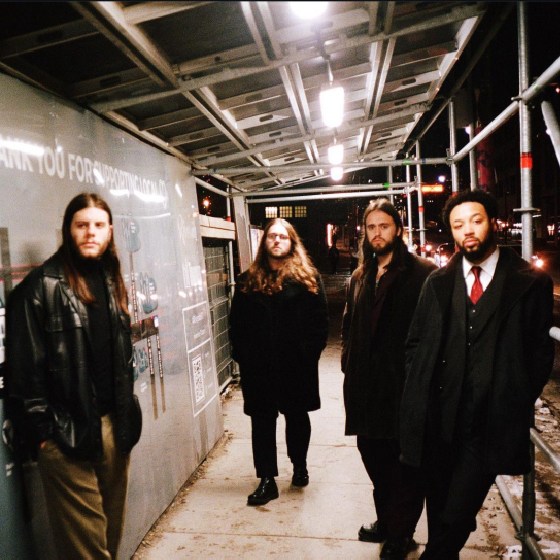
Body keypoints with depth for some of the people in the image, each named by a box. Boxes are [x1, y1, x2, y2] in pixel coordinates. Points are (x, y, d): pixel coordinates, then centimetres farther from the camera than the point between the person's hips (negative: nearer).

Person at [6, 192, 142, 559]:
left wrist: (127, 416, 15)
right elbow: (25, 366, -9)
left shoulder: (113, 282, 12)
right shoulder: (42, 286, -9)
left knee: (113, 525, 15)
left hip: (114, 425, 6)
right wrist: (39, 430, -10)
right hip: (66, 432, -6)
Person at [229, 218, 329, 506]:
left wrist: (311, 352, -10)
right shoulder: (248, 280, 6)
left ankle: (299, 466, 38)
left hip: (297, 364, -1)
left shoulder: (307, 277, -1)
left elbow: (320, 319, -3)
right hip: (258, 366, 2)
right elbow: (236, 323, 6)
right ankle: (266, 480, 17)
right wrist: (241, 356, -1)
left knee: (297, 416, 16)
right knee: (262, 421, 5)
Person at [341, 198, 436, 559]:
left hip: (405, 384, -6)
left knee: (405, 461, 8)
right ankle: (386, 520, 39)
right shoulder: (359, 279, 13)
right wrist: (349, 364, 7)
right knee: (374, 454, 18)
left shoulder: (423, 273, -8)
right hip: (366, 385, 6)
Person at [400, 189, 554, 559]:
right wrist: (421, 396, 2)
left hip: (489, 427, -3)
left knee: (454, 518, -8)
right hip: (438, 422, 3)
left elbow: (541, 351, 1)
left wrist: (517, 405, -4)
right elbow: (416, 344, 11)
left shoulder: (531, 282, 0)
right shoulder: (438, 283, 8)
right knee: (440, 516, 16)